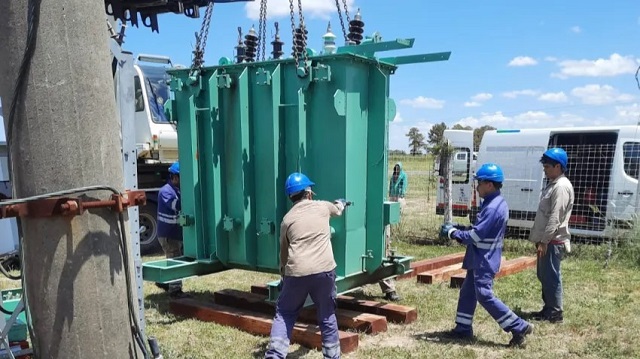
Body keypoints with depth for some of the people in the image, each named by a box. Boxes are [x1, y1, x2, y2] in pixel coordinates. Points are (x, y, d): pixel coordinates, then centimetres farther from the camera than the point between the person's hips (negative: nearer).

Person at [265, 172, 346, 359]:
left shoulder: (287, 219, 11)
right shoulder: (322, 206, 10)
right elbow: (337, 209, 34)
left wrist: (284, 273, 32)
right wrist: (341, 203, 58)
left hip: (296, 272, 0)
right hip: (324, 270, 0)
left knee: (284, 314, 15)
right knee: (327, 317, 16)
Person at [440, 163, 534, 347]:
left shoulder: (493, 208, -23)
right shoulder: (494, 203, 10)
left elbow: (476, 235, -24)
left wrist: (452, 232, -13)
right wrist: (458, 228, 7)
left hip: (484, 261, -11)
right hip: (480, 259, 11)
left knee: (484, 296, -7)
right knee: (468, 292, 15)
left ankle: (519, 327, 0)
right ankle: (463, 329, 24)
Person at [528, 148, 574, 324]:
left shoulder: (561, 186, -17)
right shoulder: (552, 184, 15)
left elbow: (555, 218, -22)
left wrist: (544, 241, -22)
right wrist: (540, 239, 21)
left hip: (553, 241, -10)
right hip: (547, 240, 10)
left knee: (551, 276, -3)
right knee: (544, 276, 16)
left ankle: (555, 313, 6)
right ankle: (548, 309, 26)